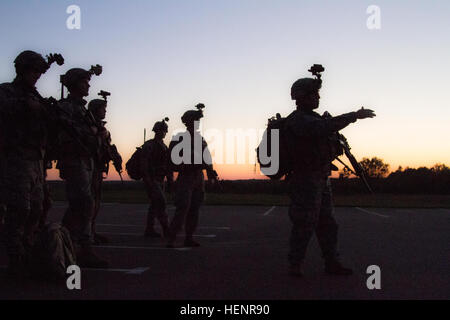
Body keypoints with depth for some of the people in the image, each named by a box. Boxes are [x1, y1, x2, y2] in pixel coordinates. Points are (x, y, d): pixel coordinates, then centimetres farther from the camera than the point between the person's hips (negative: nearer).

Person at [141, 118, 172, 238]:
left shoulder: (164, 147, 17)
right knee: (160, 201, -15)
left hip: (160, 180, 8)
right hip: (151, 179, -8)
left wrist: (170, 180, 14)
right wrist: (148, 180, -22)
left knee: (155, 204, 9)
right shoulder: (148, 145, -7)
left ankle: (149, 230, 14)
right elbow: (144, 163, -15)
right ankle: (166, 229, -14)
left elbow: (168, 165, 21)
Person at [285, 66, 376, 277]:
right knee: (304, 225, -7)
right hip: (306, 180, -10)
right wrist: (354, 116, -29)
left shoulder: (314, 117, 18)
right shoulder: (298, 120, -15)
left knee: (327, 223, 11)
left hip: (321, 179, 10)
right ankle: (295, 266, 2)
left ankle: (332, 263, 16)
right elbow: (325, 127, -30)